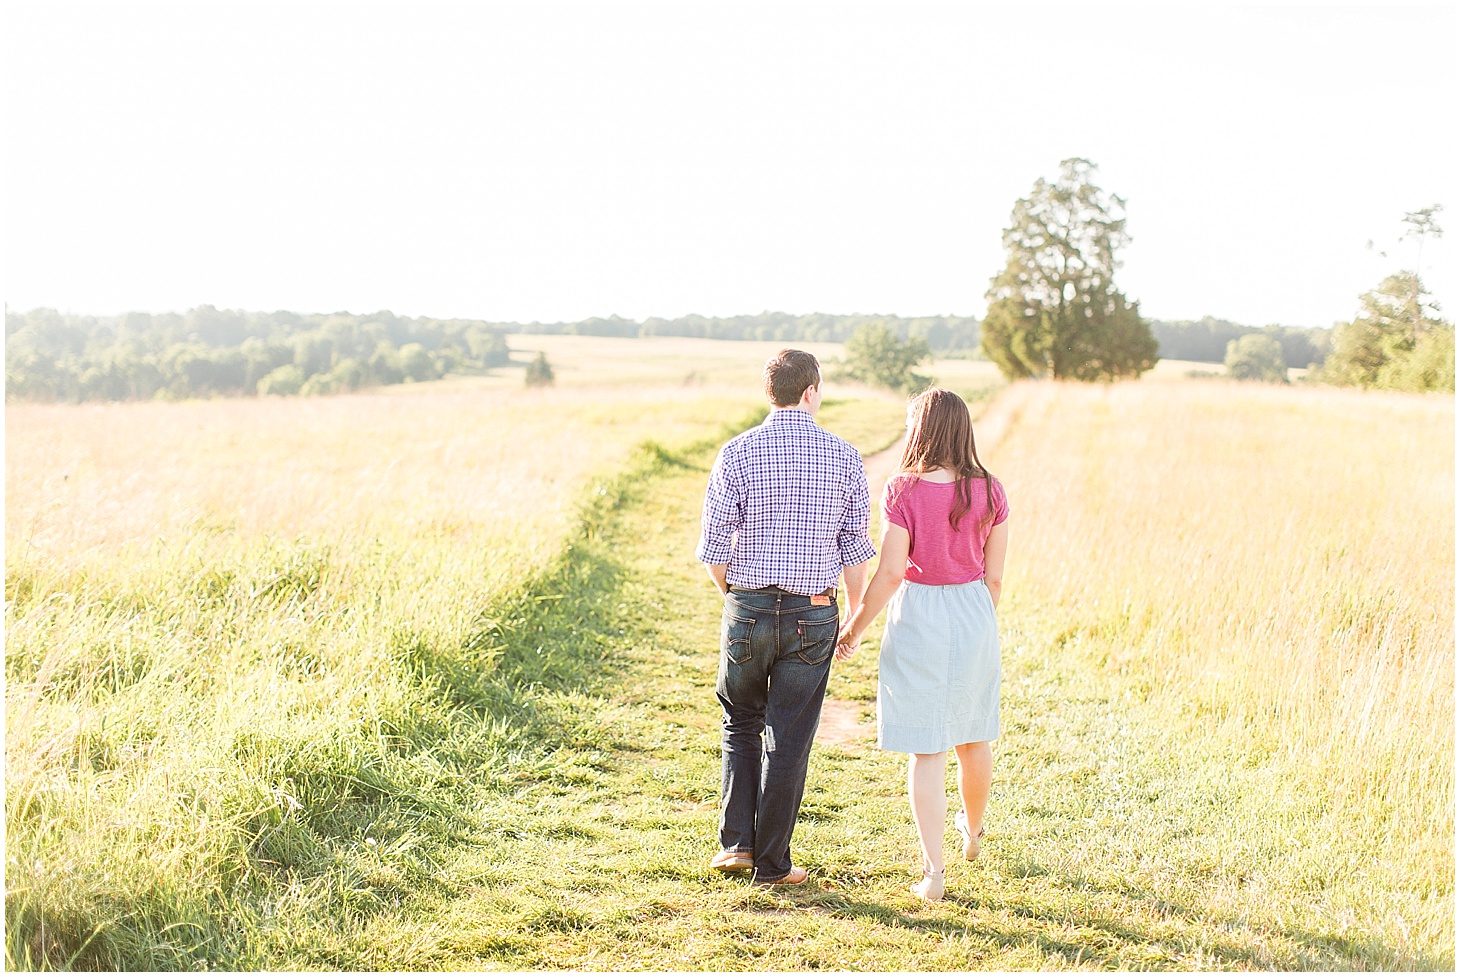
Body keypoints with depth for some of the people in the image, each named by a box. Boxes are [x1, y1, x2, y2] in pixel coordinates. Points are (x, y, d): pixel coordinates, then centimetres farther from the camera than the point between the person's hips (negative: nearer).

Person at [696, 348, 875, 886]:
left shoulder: (737, 453, -5)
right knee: (788, 740, 8)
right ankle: (772, 862, 15)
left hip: (748, 607, 0)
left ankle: (736, 842, 15)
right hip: (812, 615, 0)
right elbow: (855, 550, 0)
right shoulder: (844, 457, -2)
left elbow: (714, 548, -5)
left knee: (740, 724, 21)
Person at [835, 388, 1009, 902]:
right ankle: (973, 830, 46)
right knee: (972, 735, 22)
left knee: (925, 749, 3)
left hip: (918, 619, -4)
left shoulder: (903, 490, -13)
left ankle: (934, 872, 4)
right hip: (974, 615, 4)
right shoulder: (989, 491, -3)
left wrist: (854, 627, -1)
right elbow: (994, 575, 2)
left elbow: (890, 573, -14)